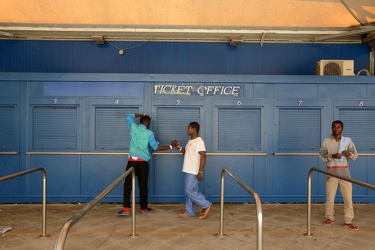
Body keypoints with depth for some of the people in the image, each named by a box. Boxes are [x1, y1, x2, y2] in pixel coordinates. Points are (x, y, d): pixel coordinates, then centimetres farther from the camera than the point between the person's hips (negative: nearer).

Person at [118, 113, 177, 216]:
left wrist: (143, 114, 29)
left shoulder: (133, 128, 6)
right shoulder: (149, 133, 0)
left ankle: (126, 209, -5)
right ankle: (144, 208, 18)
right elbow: (155, 147, -7)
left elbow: (129, 116, 25)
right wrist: (170, 146, -1)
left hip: (132, 160, 1)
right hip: (143, 162, -1)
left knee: (127, 184, 2)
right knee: (143, 185, 9)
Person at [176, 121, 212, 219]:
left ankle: (206, 205, 4)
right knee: (189, 192, 12)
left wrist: (200, 172, -23)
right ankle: (189, 212, 20)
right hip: (188, 171, 10)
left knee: (189, 191, -8)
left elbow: (203, 157, -20)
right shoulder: (190, 141, 14)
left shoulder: (199, 141, -16)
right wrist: (179, 148, 9)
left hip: (193, 172, -10)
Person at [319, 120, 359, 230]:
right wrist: (332, 156, -19)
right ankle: (330, 218, 19)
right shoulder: (327, 141, 2)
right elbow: (322, 155, -2)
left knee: (348, 197, -1)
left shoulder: (347, 140, 5)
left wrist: (349, 153, -19)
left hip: (344, 171, 1)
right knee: (329, 196, 5)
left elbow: (355, 156, 4)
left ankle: (348, 221, 8)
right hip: (331, 171, 0)